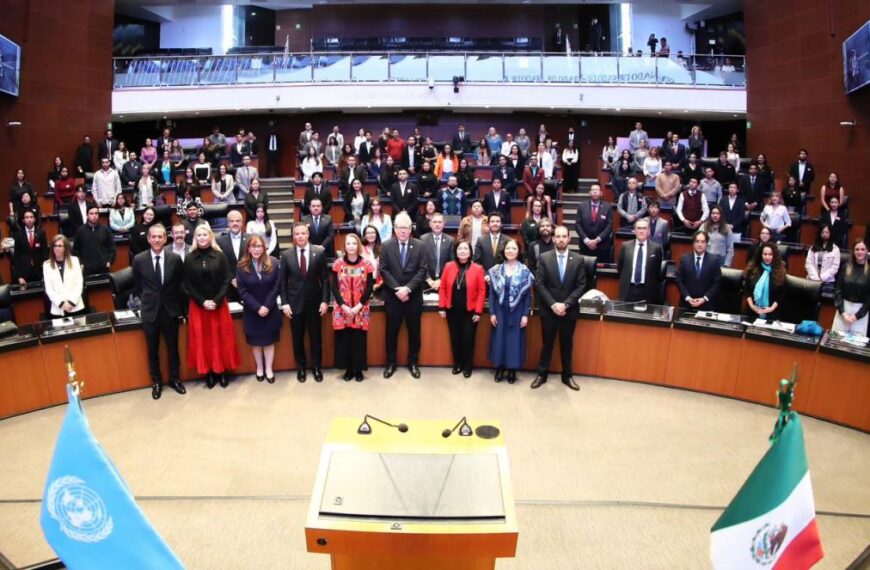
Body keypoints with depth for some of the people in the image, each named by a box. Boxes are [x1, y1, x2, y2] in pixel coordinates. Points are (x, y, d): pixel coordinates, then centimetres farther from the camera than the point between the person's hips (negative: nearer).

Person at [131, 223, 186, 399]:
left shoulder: (175, 259, -7)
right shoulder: (139, 259, -7)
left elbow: (181, 283, 7)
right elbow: (137, 285, 9)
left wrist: (176, 301, 4)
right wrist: (146, 299, 8)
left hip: (170, 310, 0)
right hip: (150, 311, 0)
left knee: (173, 347, 12)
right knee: (152, 350, 11)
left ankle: (175, 379, 29)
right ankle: (156, 381, 28)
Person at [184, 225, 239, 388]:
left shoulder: (219, 256, 0)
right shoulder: (189, 258, 1)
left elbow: (226, 281, -3)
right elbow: (188, 284, 0)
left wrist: (217, 301, -14)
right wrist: (202, 301, -11)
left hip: (219, 304, 0)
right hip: (198, 305, 0)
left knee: (221, 338, 4)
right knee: (202, 339, 4)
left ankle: (222, 371, 14)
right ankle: (208, 373, 13)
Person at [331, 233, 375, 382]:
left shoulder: (366, 264, -1)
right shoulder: (338, 264, 0)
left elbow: (369, 288, -2)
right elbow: (334, 288, -1)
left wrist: (359, 306, -11)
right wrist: (343, 305, -11)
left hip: (360, 310, 0)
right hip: (342, 309, 1)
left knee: (359, 340, 3)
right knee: (344, 339, 3)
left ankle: (358, 370, 16)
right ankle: (348, 369, 17)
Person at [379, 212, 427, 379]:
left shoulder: (419, 245, -1)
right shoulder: (386, 246, -1)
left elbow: (422, 270, -6)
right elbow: (384, 270, -5)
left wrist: (408, 288, -16)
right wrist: (397, 289, -15)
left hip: (414, 296, 0)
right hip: (393, 296, 0)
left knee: (414, 331, 9)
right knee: (391, 331, 8)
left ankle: (413, 362, 23)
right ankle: (391, 363, 22)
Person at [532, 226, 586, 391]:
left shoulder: (578, 260, 0)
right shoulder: (544, 258, -3)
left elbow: (581, 286, -4)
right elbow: (539, 284, -7)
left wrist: (565, 304, -15)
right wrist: (553, 304, -16)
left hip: (569, 310, 1)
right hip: (548, 310, -1)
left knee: (567, 344, 12)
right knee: (547, 343, 9)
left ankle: (567, 376, 25)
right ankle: (542, 374, 22)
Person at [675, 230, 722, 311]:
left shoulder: (714, 259, -1)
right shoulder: (684, 258, 1)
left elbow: (717, 282, -2)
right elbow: (679, 280, 0)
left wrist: (705, 298, -11)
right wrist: (687, 297, -10)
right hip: (687, 303, 1)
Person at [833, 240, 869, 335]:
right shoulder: (846, 267, 3)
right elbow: (838, 290, 2)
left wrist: (857, 315, -8)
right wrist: (842, 312, -7)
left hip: (861, 309, -2)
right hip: (844, 306, 2)